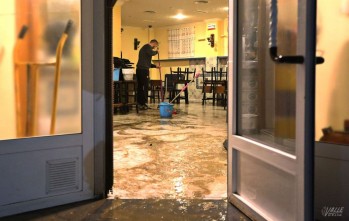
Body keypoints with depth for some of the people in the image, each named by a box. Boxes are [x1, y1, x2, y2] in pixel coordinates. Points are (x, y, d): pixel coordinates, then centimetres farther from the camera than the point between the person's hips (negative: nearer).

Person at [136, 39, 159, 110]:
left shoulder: (144, 47, 27)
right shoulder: (147, 46, -2)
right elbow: (151, 53, -23)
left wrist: (155, 66, 28)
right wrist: (156, 51, -2)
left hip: (139, 69, 10)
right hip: (143, 70, -10)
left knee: (140, 87, 9)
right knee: (145, 87, -7)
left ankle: (139, 103, 12)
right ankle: (143, 104, -6)